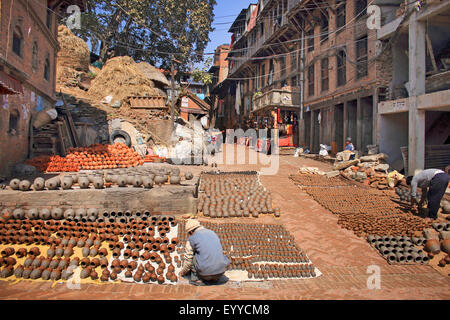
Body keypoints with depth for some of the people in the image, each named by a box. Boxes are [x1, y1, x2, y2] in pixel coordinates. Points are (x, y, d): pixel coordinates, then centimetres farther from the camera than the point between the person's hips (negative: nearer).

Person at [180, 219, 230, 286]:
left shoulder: (191, 239, 2)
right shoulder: (213, 233, 18)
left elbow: (188, 260, 7)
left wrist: (183, 272, 28)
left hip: (206, 272, -4)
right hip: (221, 271, 5)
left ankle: (196, 279, 9)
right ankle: (215, 278, 16)